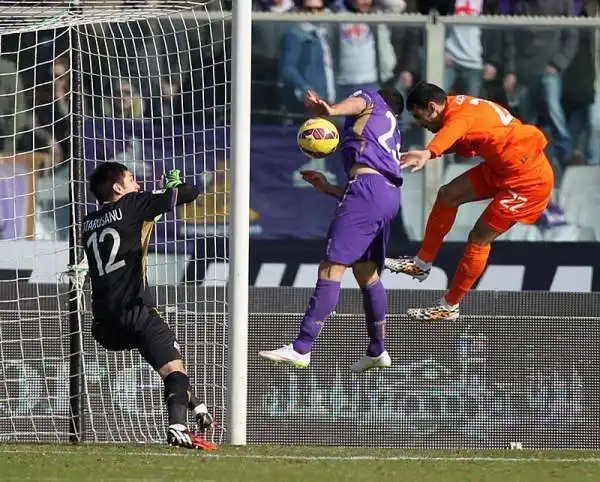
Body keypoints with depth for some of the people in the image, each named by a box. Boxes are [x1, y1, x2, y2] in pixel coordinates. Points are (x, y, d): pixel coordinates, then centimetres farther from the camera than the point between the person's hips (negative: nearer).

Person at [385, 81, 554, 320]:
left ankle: (449, 307, 11)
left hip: (528, 180, -10)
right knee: (448, 195, 9)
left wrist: (428, 153, -71)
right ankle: (422, 264, 20)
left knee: (479, 239, -2)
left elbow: (451, 133, -51)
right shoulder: (462, 104, 4)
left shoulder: (460, 114, -26)